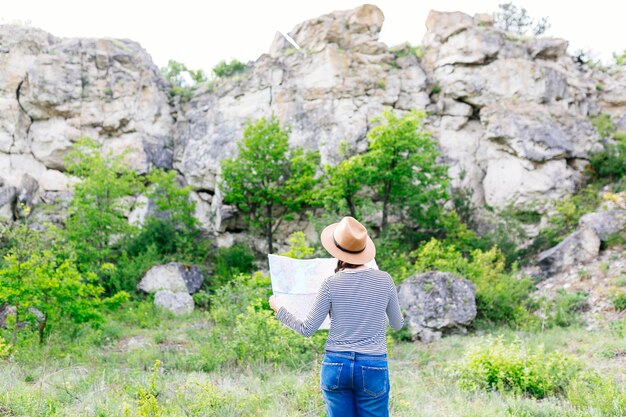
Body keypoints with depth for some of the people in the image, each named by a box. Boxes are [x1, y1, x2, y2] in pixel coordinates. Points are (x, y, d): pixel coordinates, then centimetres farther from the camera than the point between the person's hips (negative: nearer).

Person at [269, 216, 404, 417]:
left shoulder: (331, 284, -7)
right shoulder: (384, 280, -3)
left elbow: (307, 329, -2)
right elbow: (398, 324, 11)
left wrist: (279, 309, 13)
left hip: (336, 365, 0)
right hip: (373, 368, 0)